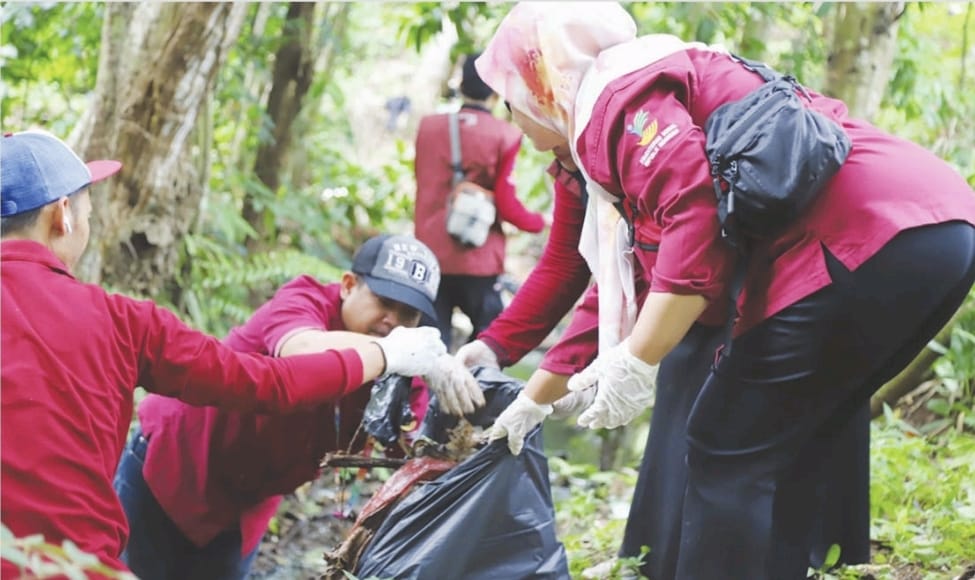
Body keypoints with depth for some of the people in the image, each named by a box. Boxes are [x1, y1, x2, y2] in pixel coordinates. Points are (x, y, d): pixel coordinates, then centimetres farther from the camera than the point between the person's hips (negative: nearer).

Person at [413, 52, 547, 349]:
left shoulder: (428, 127, 4)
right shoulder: (504, 136, -8)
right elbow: (507, 205, -8)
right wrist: (540, 222, 10)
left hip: (430, 256, 3)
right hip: (479, 262, -3)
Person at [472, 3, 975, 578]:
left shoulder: (613, 95, 0)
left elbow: (696, 211, -18)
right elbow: (623, 288, 34)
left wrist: (636, 363, -14)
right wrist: (534, 399, 40)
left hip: (867, 241, -10)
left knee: (728, 452, -2)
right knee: (780, 453, 18)